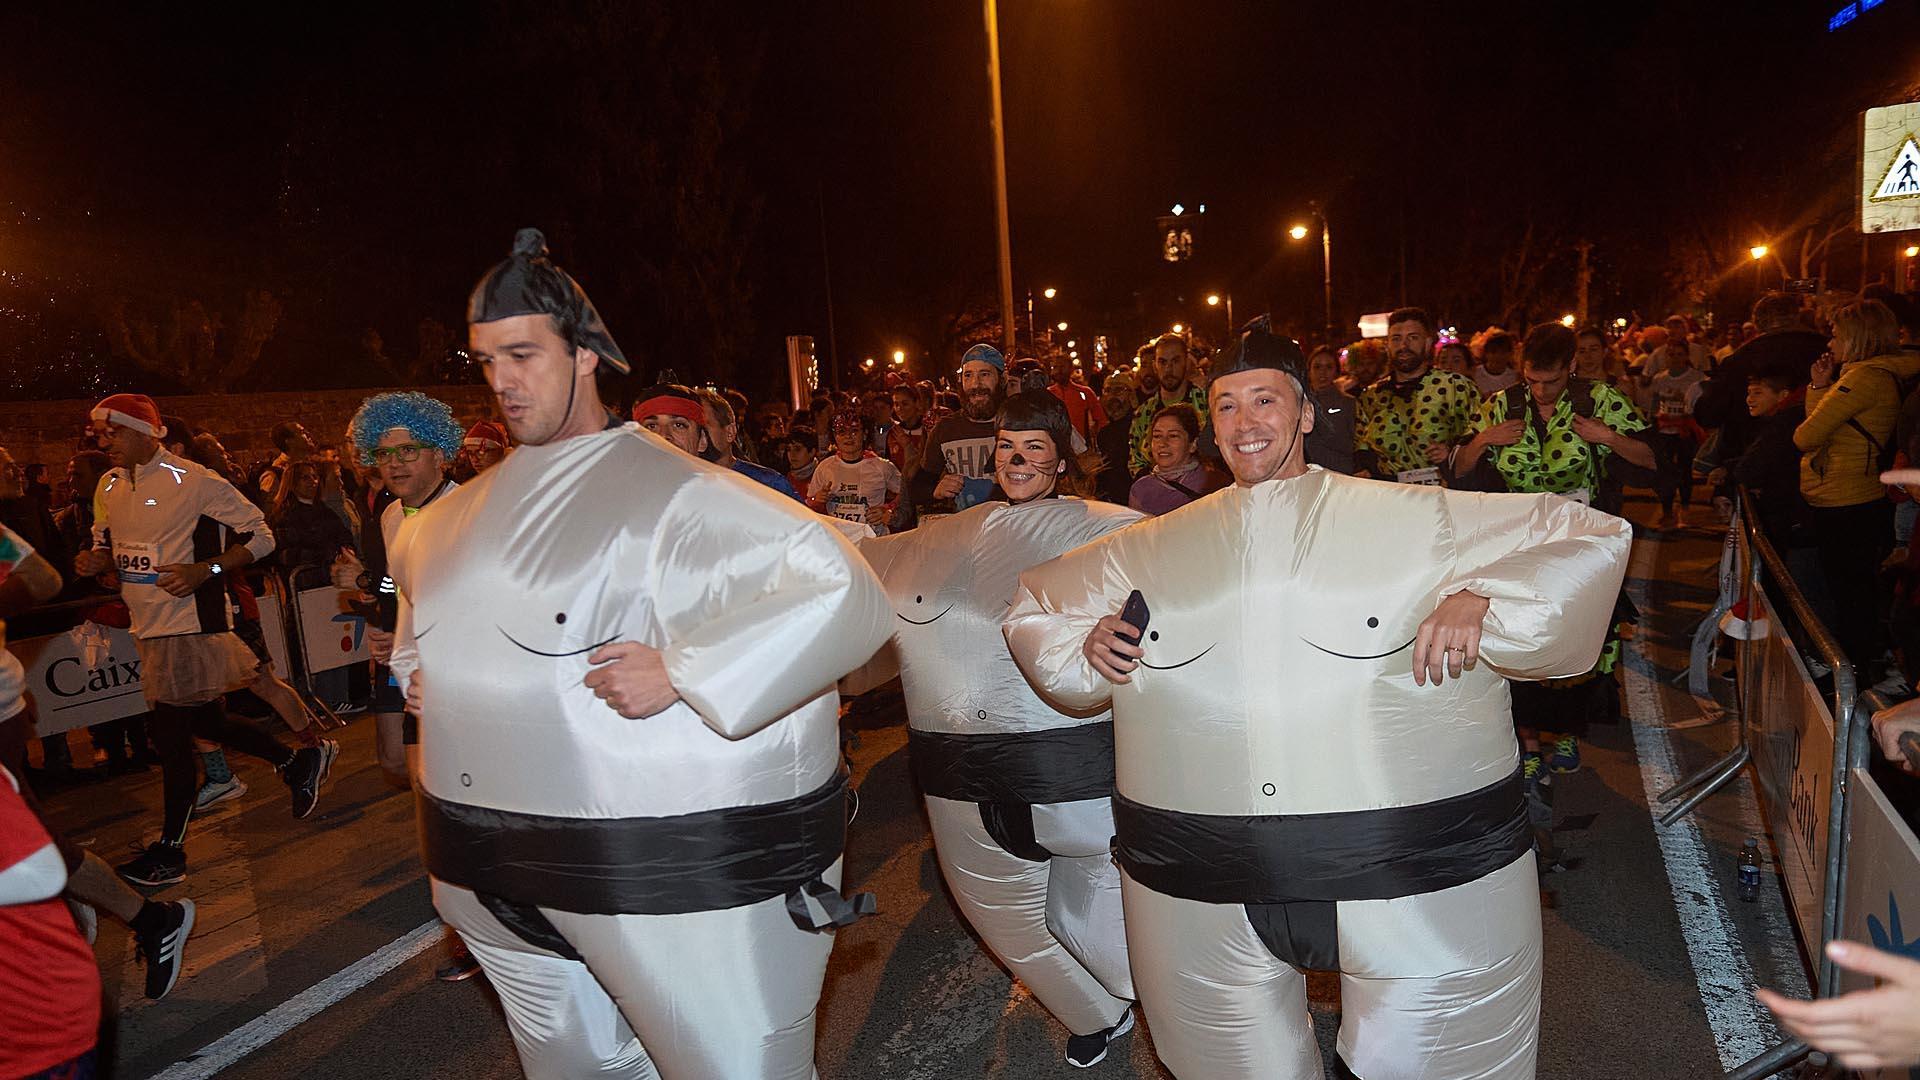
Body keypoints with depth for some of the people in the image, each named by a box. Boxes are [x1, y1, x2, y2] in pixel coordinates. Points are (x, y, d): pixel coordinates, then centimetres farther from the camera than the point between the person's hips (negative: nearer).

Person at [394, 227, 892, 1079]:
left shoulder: (673, 491, -14)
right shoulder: (465, 511, 10)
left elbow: (842, 592, -24)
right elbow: (414, 575, 34)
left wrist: (681, 672, -26)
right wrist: (415, 665, 17)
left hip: (672, 870, -7)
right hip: (494, 876, 7)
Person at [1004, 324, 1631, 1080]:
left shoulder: (1419, 521, 0)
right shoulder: (1150, 550, 7)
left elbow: (1588, 536, 2)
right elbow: (1032, 606, 18)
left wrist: (1482, 601, -16)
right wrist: (1085, 646, -4)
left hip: (1415, 880, -1)